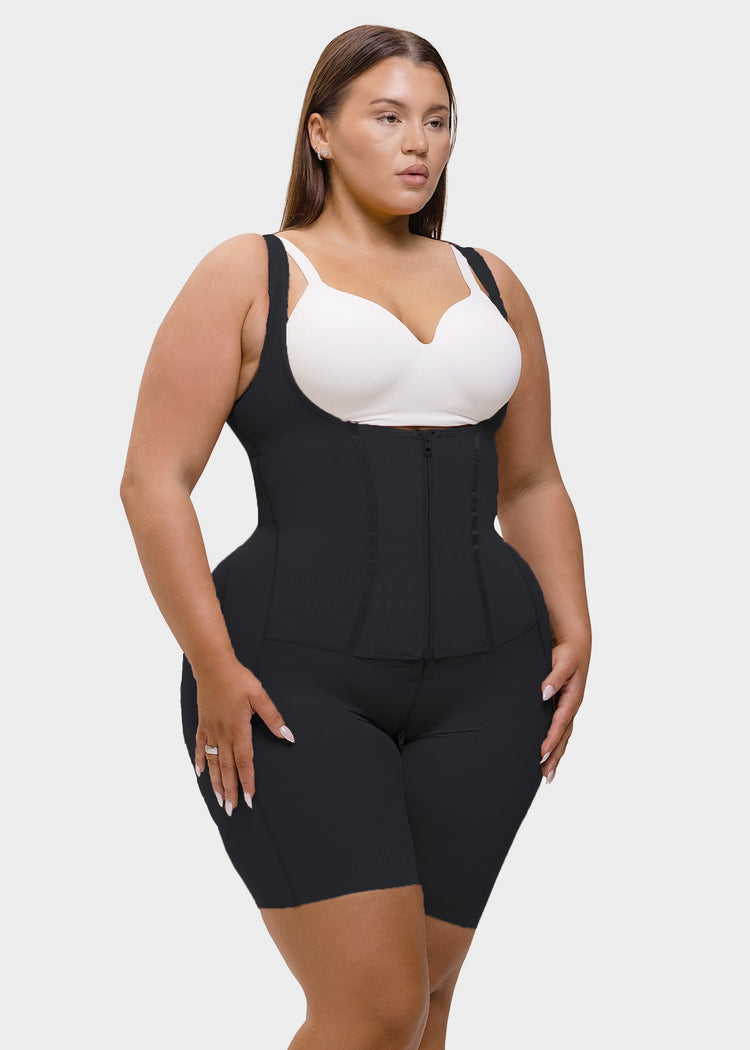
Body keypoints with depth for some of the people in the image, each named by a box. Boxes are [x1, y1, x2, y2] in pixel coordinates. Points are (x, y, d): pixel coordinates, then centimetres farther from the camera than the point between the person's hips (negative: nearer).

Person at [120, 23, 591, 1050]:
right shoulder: (248, 276, 2)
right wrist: (214, 669, -13)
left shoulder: (491, 284, 16)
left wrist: (573, 631, 6)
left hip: (484, 680, 5)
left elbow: (532, 484, 21)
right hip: (298, 681, -4)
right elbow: (155, 480, -5)